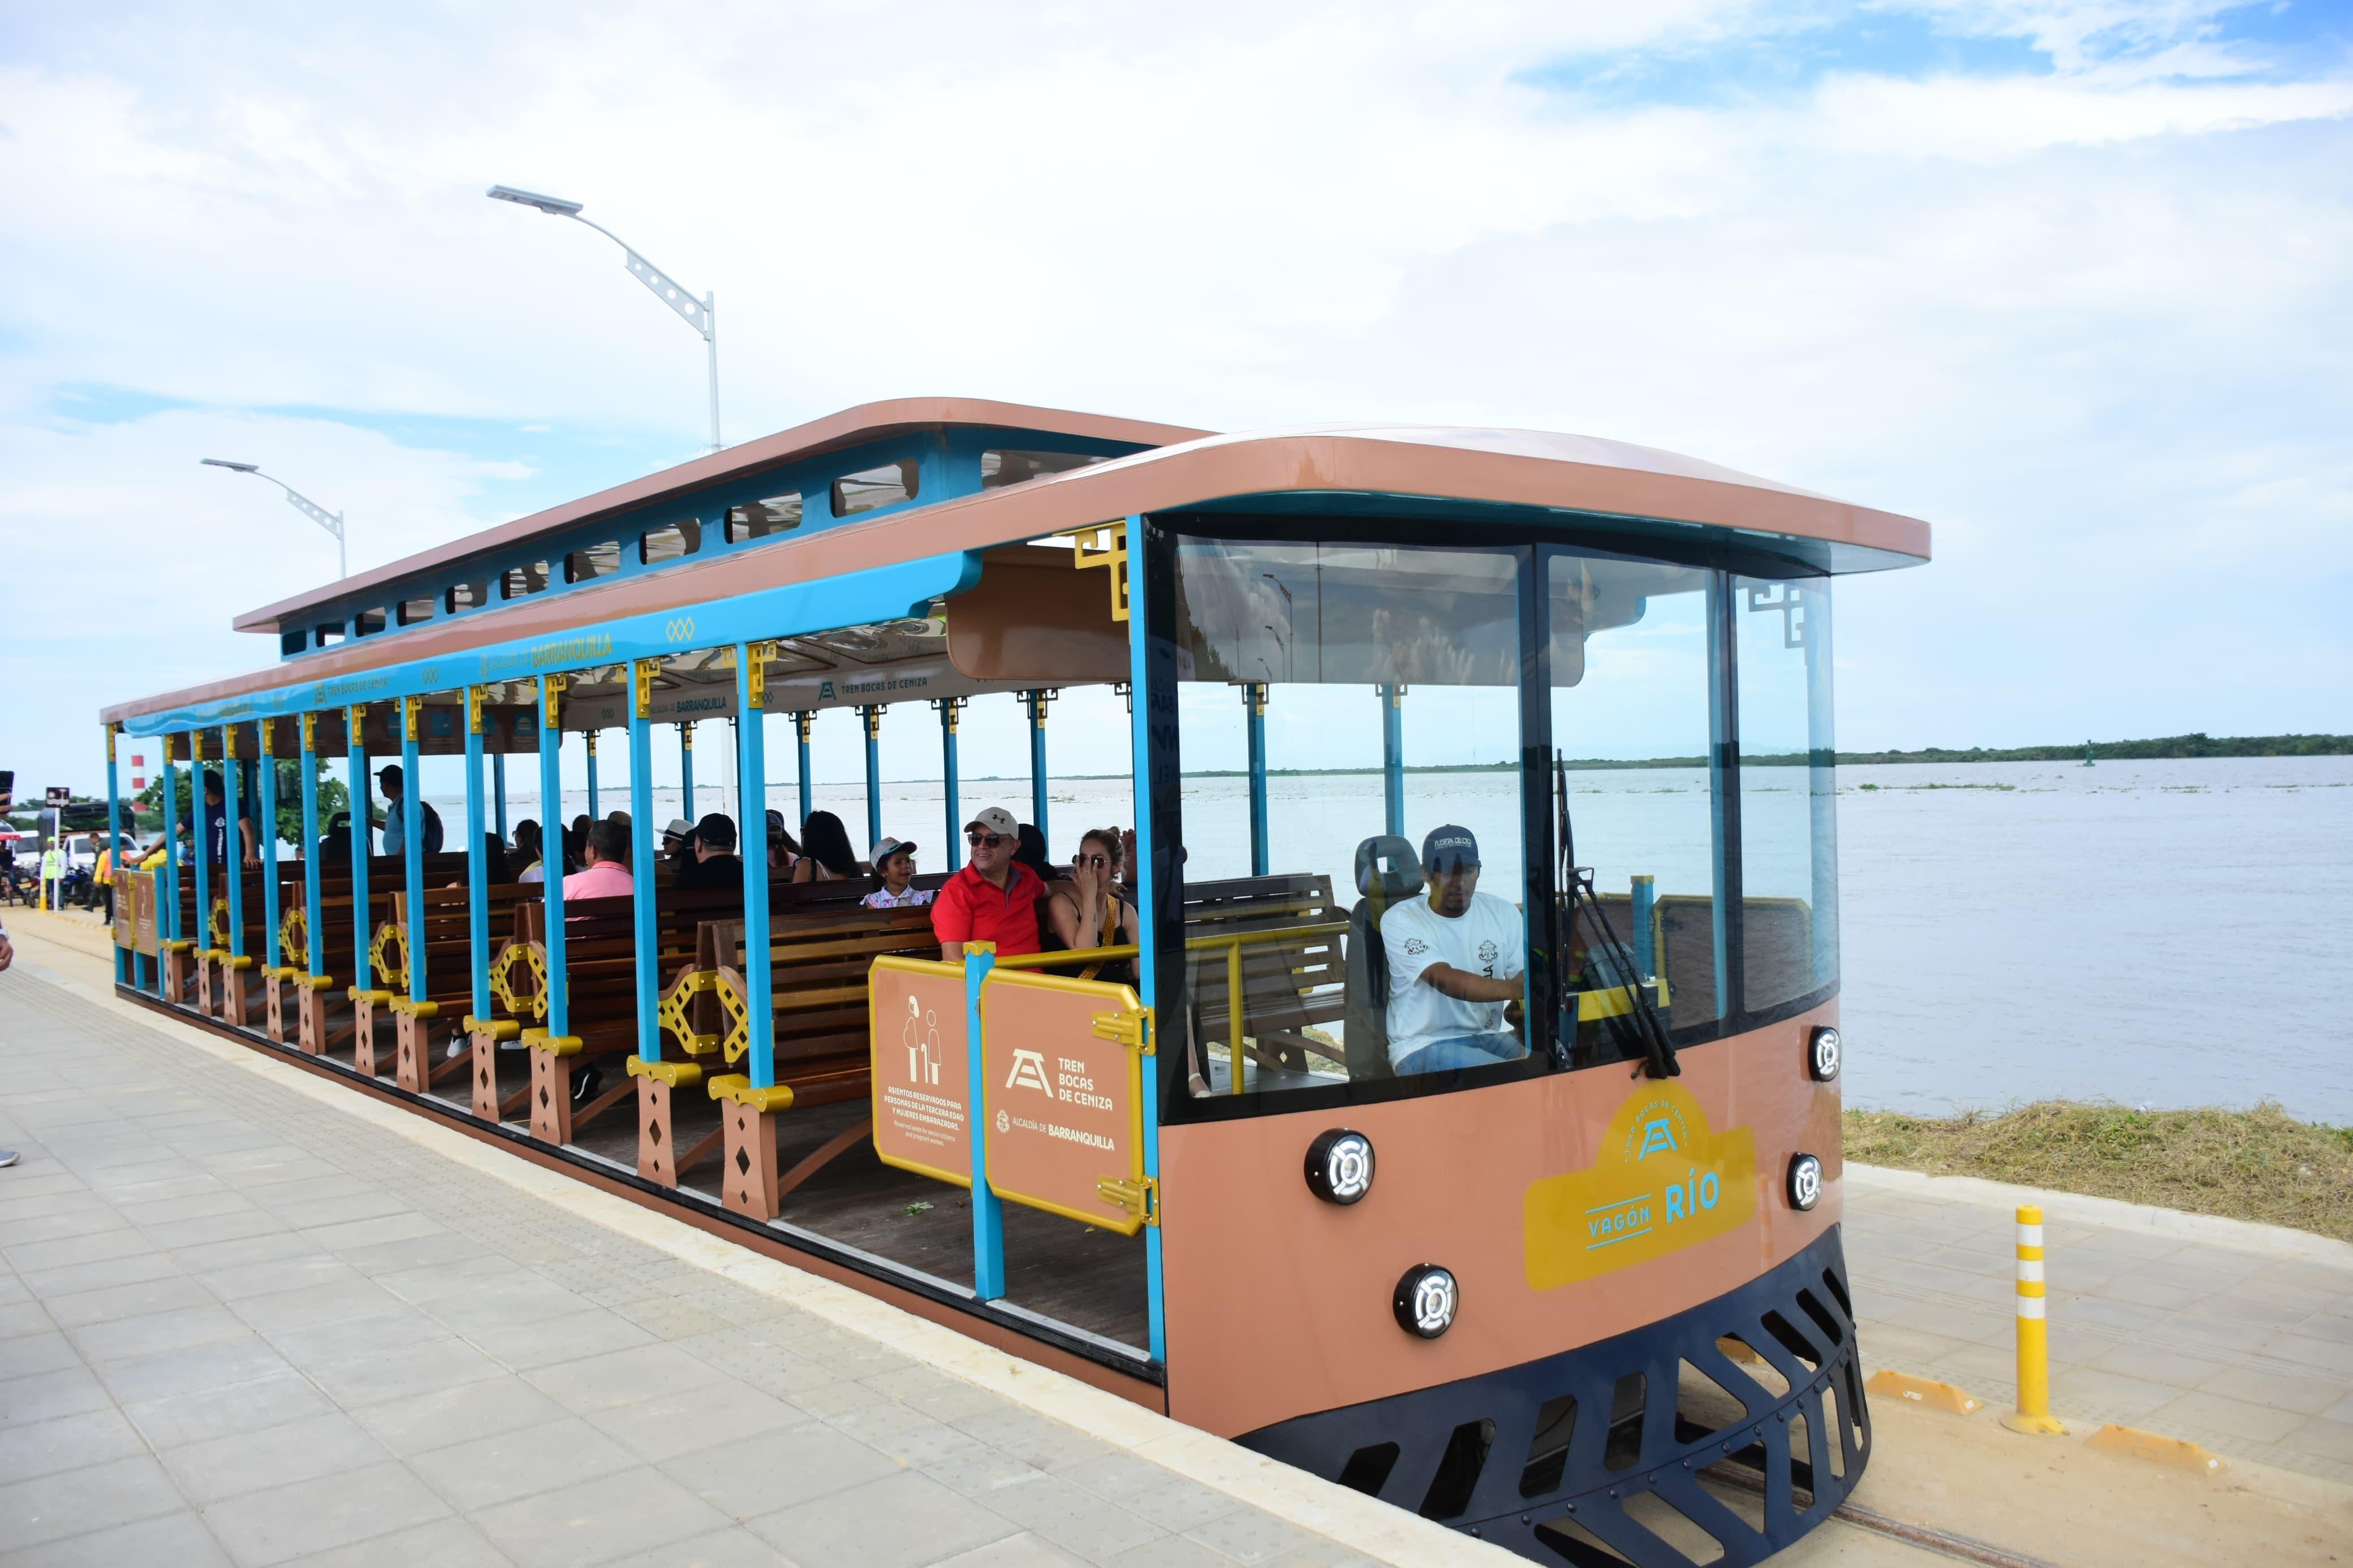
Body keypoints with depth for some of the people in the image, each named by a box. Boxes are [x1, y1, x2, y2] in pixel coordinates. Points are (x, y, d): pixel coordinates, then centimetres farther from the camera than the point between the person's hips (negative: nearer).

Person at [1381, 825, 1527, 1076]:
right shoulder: (1400, 921, -11)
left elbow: (1524, 978, -2)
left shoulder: (1503, 913, 5)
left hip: (1488, 1036, 5)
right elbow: (1445, 980, -25)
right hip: (1422, 1046, -5)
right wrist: (1514, 989, -41)